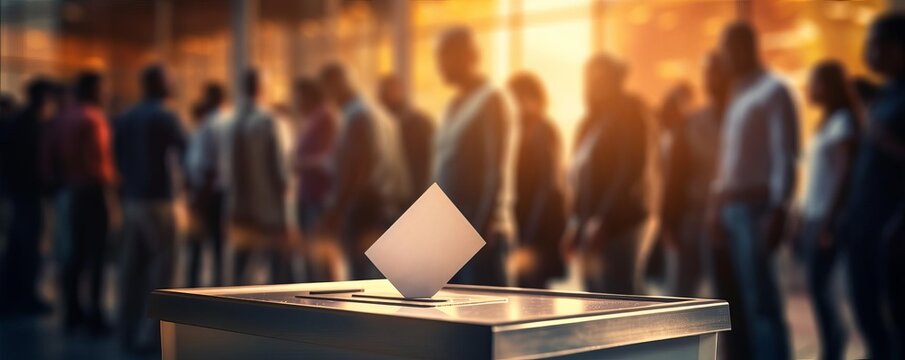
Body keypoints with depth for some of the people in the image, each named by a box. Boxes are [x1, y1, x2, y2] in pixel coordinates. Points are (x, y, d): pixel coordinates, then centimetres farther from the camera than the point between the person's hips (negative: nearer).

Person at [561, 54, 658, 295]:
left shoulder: (628, 114, -5)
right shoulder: (592, 121, 19)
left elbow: (634, 171, -16)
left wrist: (603, 220, -20)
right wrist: (577, 222, 10)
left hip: (622, 223, -8)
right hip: (593, 228, 8)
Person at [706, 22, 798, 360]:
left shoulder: (773, 91, -6)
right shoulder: (738, 95, 20)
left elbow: (785, 156, -14)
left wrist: (778, 210, -21)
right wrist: (716, 205, 15)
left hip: (755, 206, -9)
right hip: (730, 207, 9)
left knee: (759, 300, -10)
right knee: (738, 301, 11)